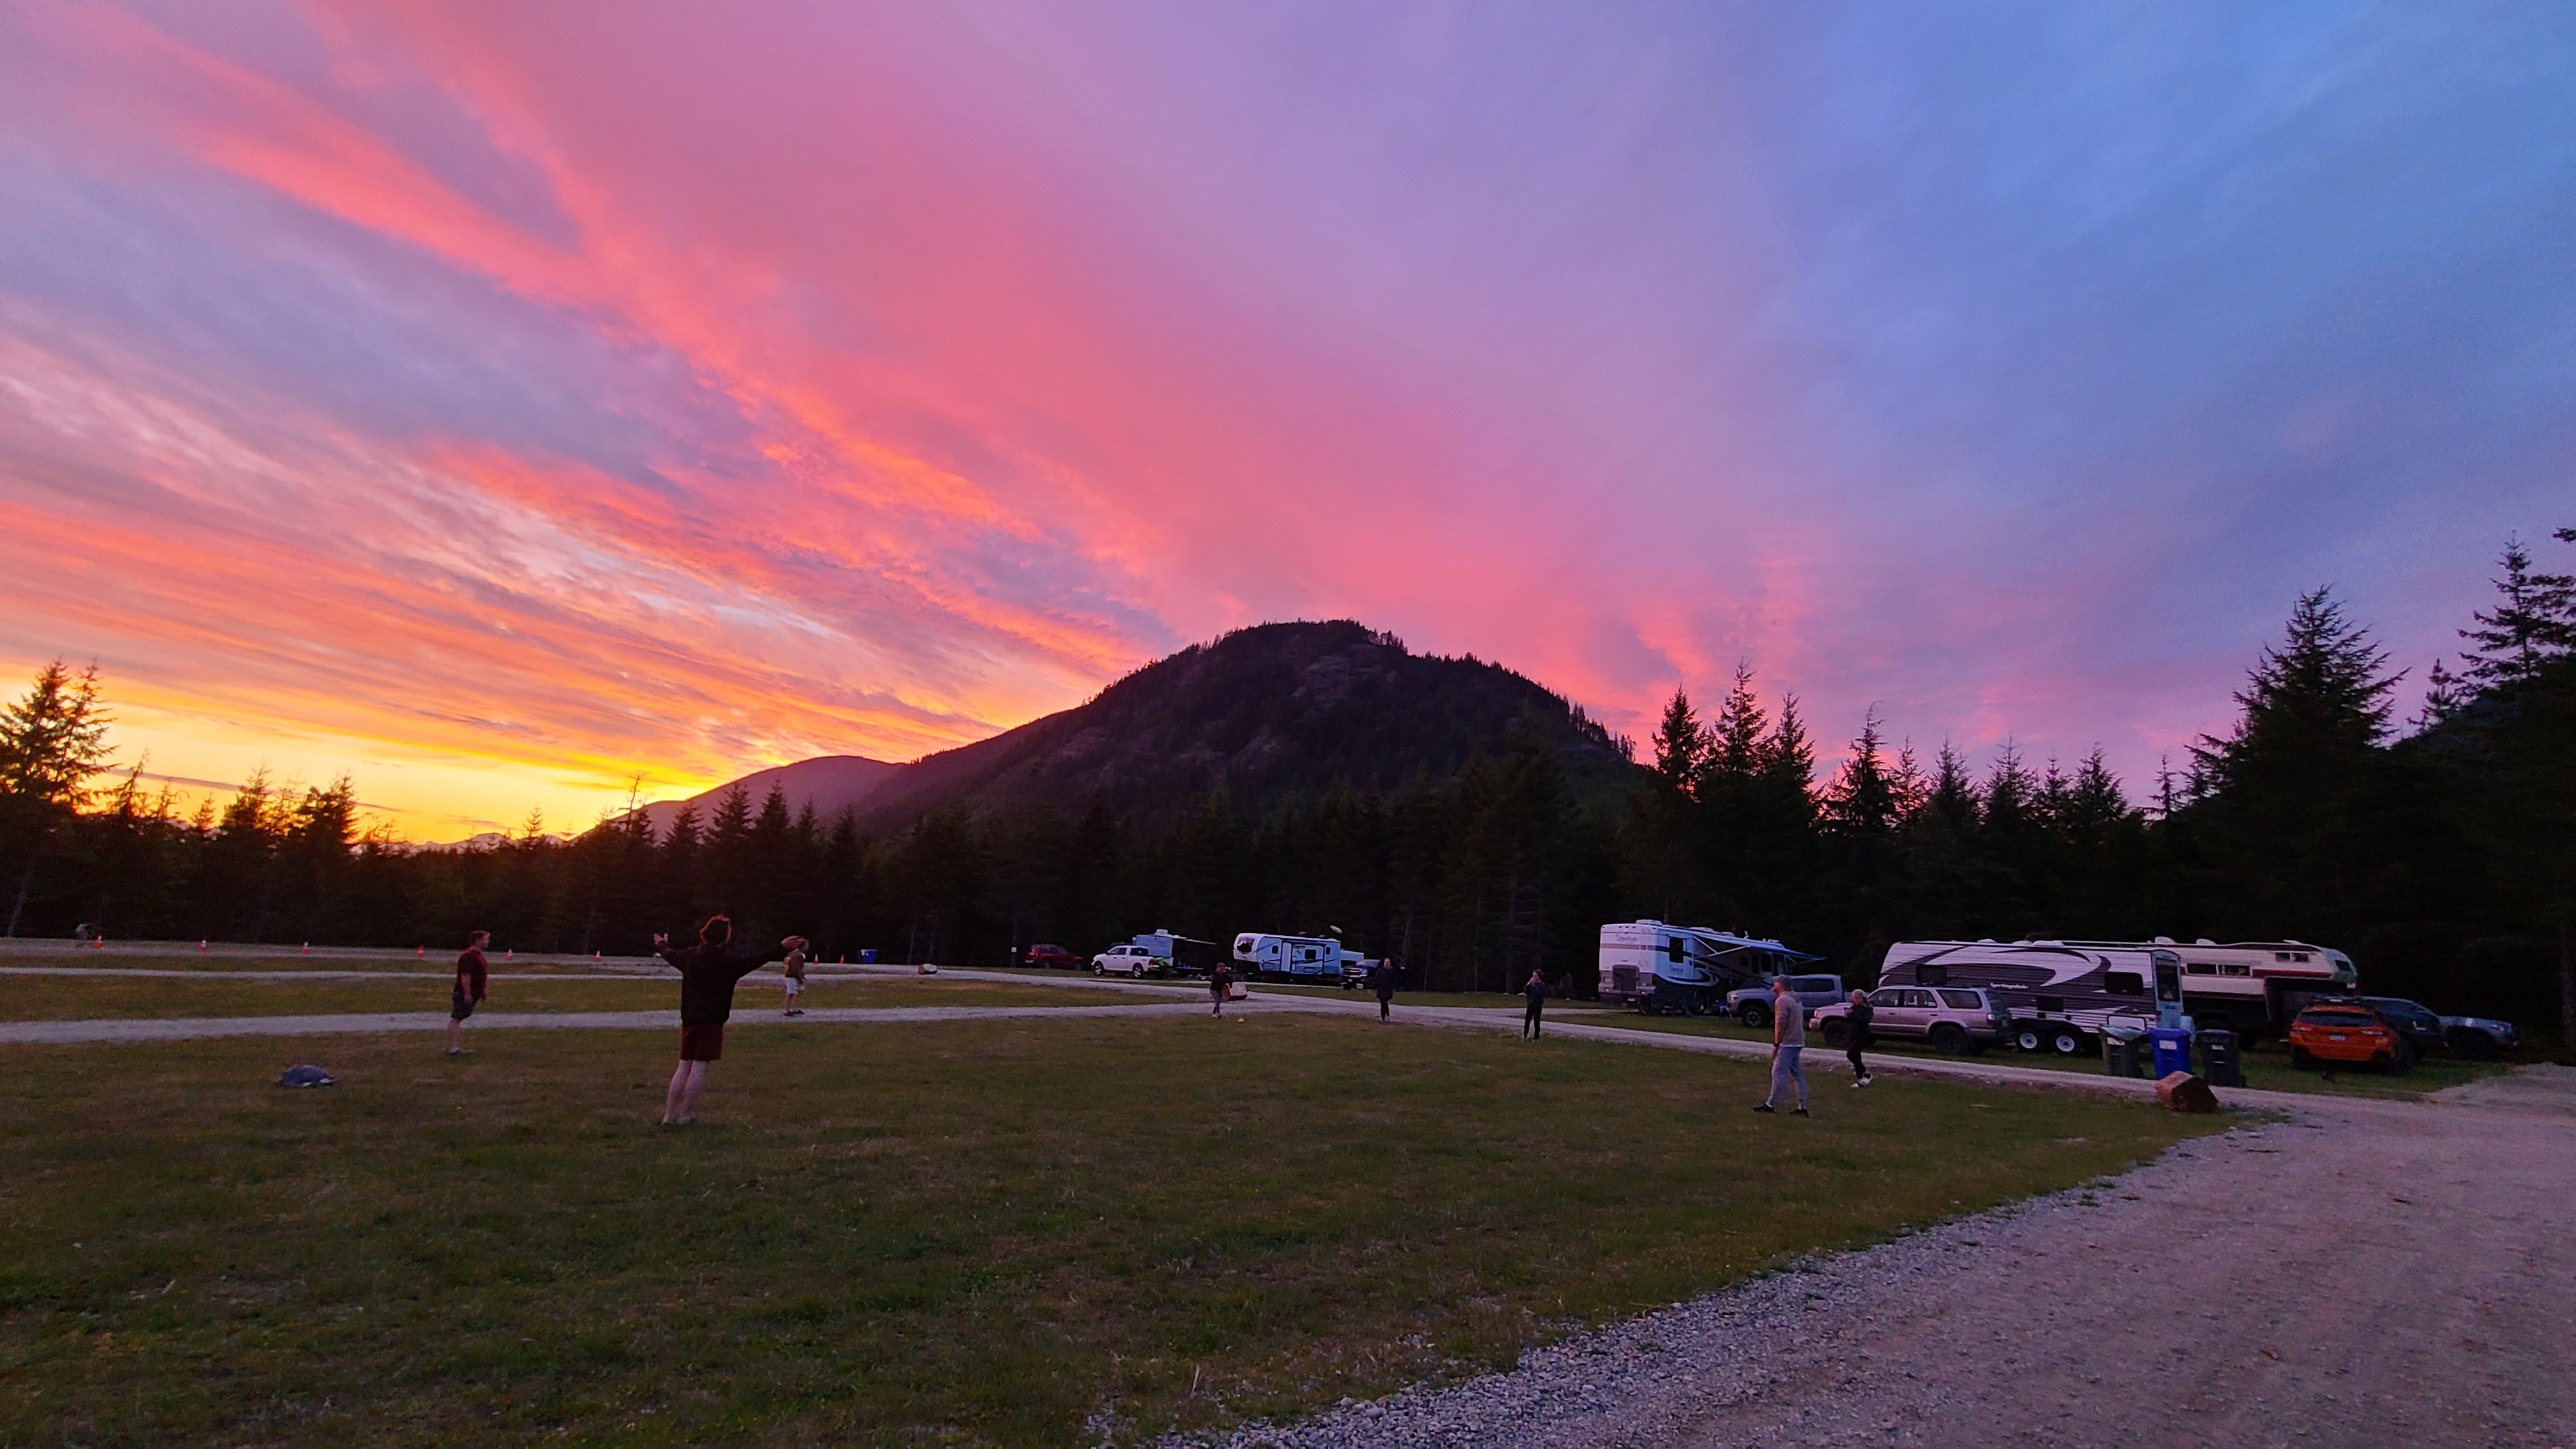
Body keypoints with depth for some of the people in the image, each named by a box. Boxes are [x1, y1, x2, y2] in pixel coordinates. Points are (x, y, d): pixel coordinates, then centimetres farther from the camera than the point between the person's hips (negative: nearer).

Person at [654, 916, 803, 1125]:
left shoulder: (690, 955, 6)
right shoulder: (729, 960, -12)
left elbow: (670, 953, 27)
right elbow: (758, 958, -21)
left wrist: (661, 944, 48)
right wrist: (782, 948, -26)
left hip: (689, 1019, 6)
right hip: (712, 1021, -6)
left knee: (684, 1065, 12)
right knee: (700, 1066, 1)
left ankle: (669, 1114, 14)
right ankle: (685, 1114, 5)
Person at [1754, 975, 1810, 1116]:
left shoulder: (1782, 1000, -12)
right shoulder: (1797, 1000, 18)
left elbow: (1781, 1024, -18)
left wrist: (1776, 1044, -13)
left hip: (1788, 1043, -10)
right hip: (1798, 1043, 10)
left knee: (1779, 1073, -8)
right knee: (1797, 1074, 12)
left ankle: (1771, 1105, -7)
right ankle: (1802, 1107, 13)